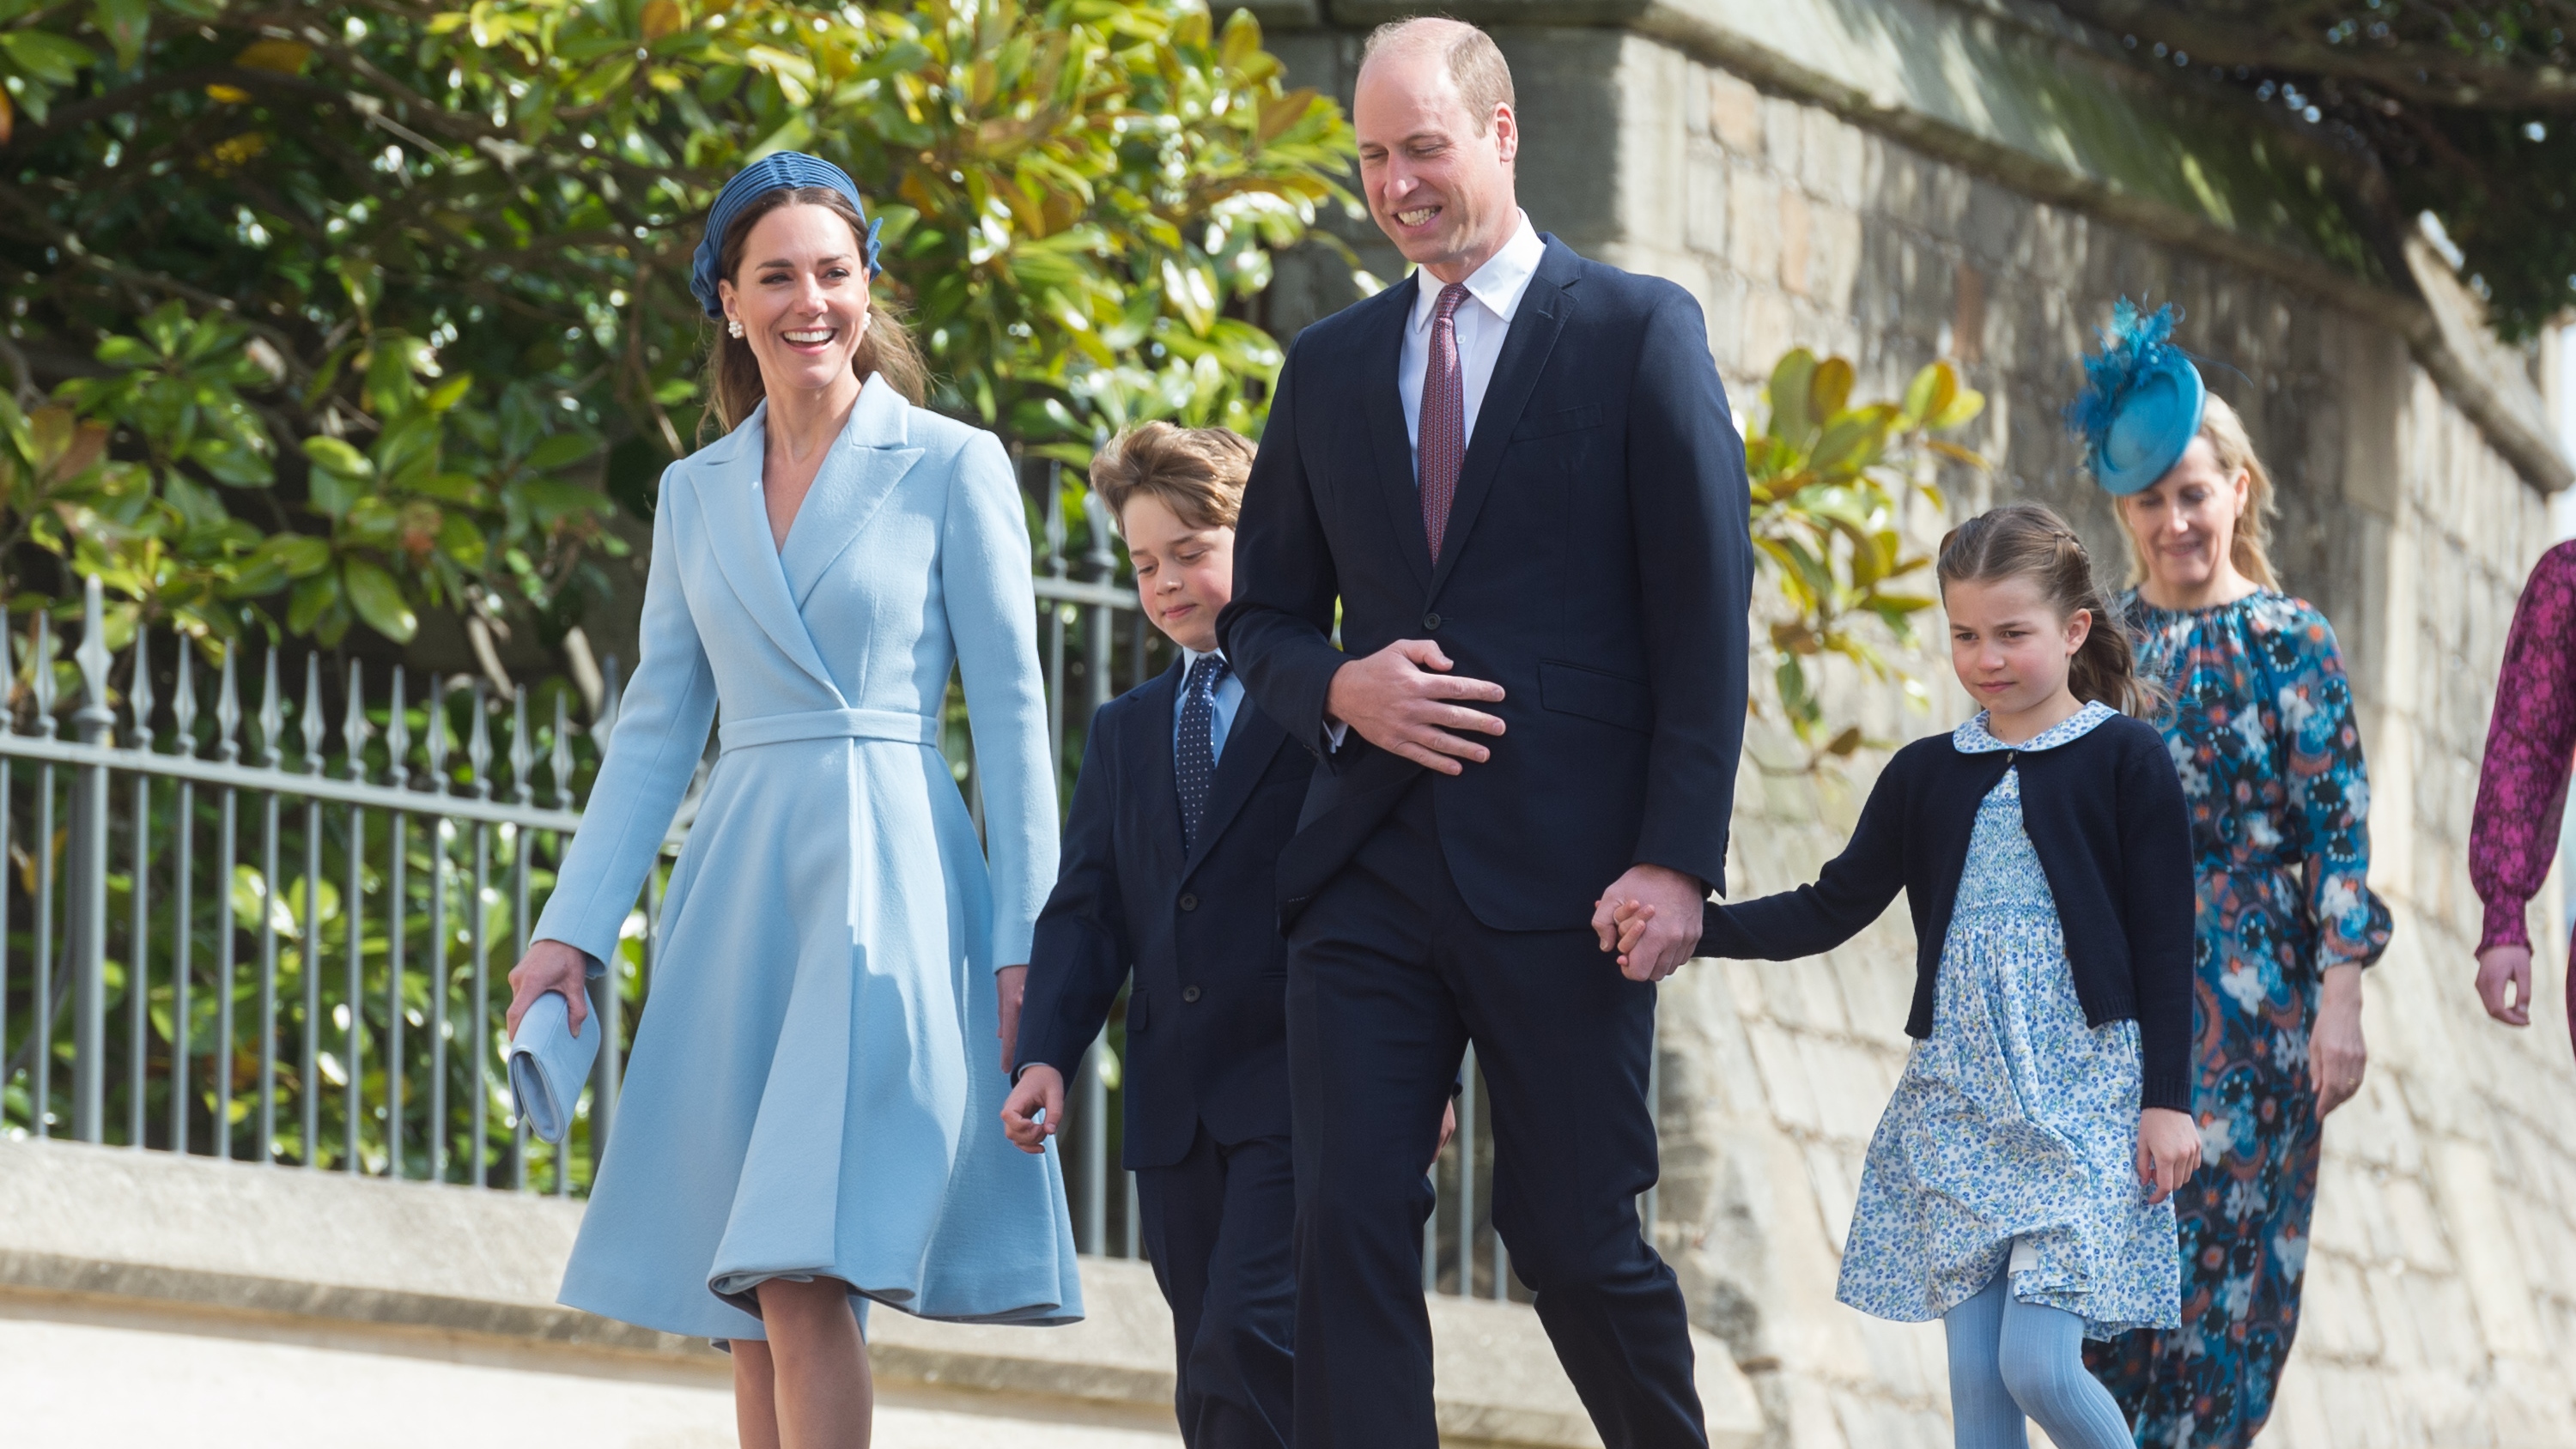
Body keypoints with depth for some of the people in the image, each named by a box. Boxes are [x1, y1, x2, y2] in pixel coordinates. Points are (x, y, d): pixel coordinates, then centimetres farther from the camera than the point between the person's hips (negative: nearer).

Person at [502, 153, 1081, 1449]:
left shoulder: (953, 468, 1)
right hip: (736, 891, 5)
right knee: (743, 1302, 3)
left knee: (804, 1278, -17)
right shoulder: (696, 493, 15)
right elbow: (657, 726, 17)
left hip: (886, 883, -5)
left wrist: (1025, 945, -7)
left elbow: (1011, 714, -1)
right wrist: (574, 930, 8)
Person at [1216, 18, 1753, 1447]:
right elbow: (1260, 616, 20)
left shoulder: (1638, 333, 2)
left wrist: (1677, 858, -12)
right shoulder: (1330, 365, 15)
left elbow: (1705, 618, -3)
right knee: (1347, 1225, -7)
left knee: (1573, 1236, 0)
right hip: (1369, 871, 4)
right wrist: (1339, 688, -4)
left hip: (1561, 879, -4)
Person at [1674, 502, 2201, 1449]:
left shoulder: (2125, 761, -2)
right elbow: (1833, 909, 10)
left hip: (2085, 1098, -5)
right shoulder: (1927, 777, 10)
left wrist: (2167, 1100, -7)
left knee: (2039, 1365, -15)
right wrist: (1693, 928, -4)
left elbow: (2164, 942, -3)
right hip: (1959, 1103, 5)